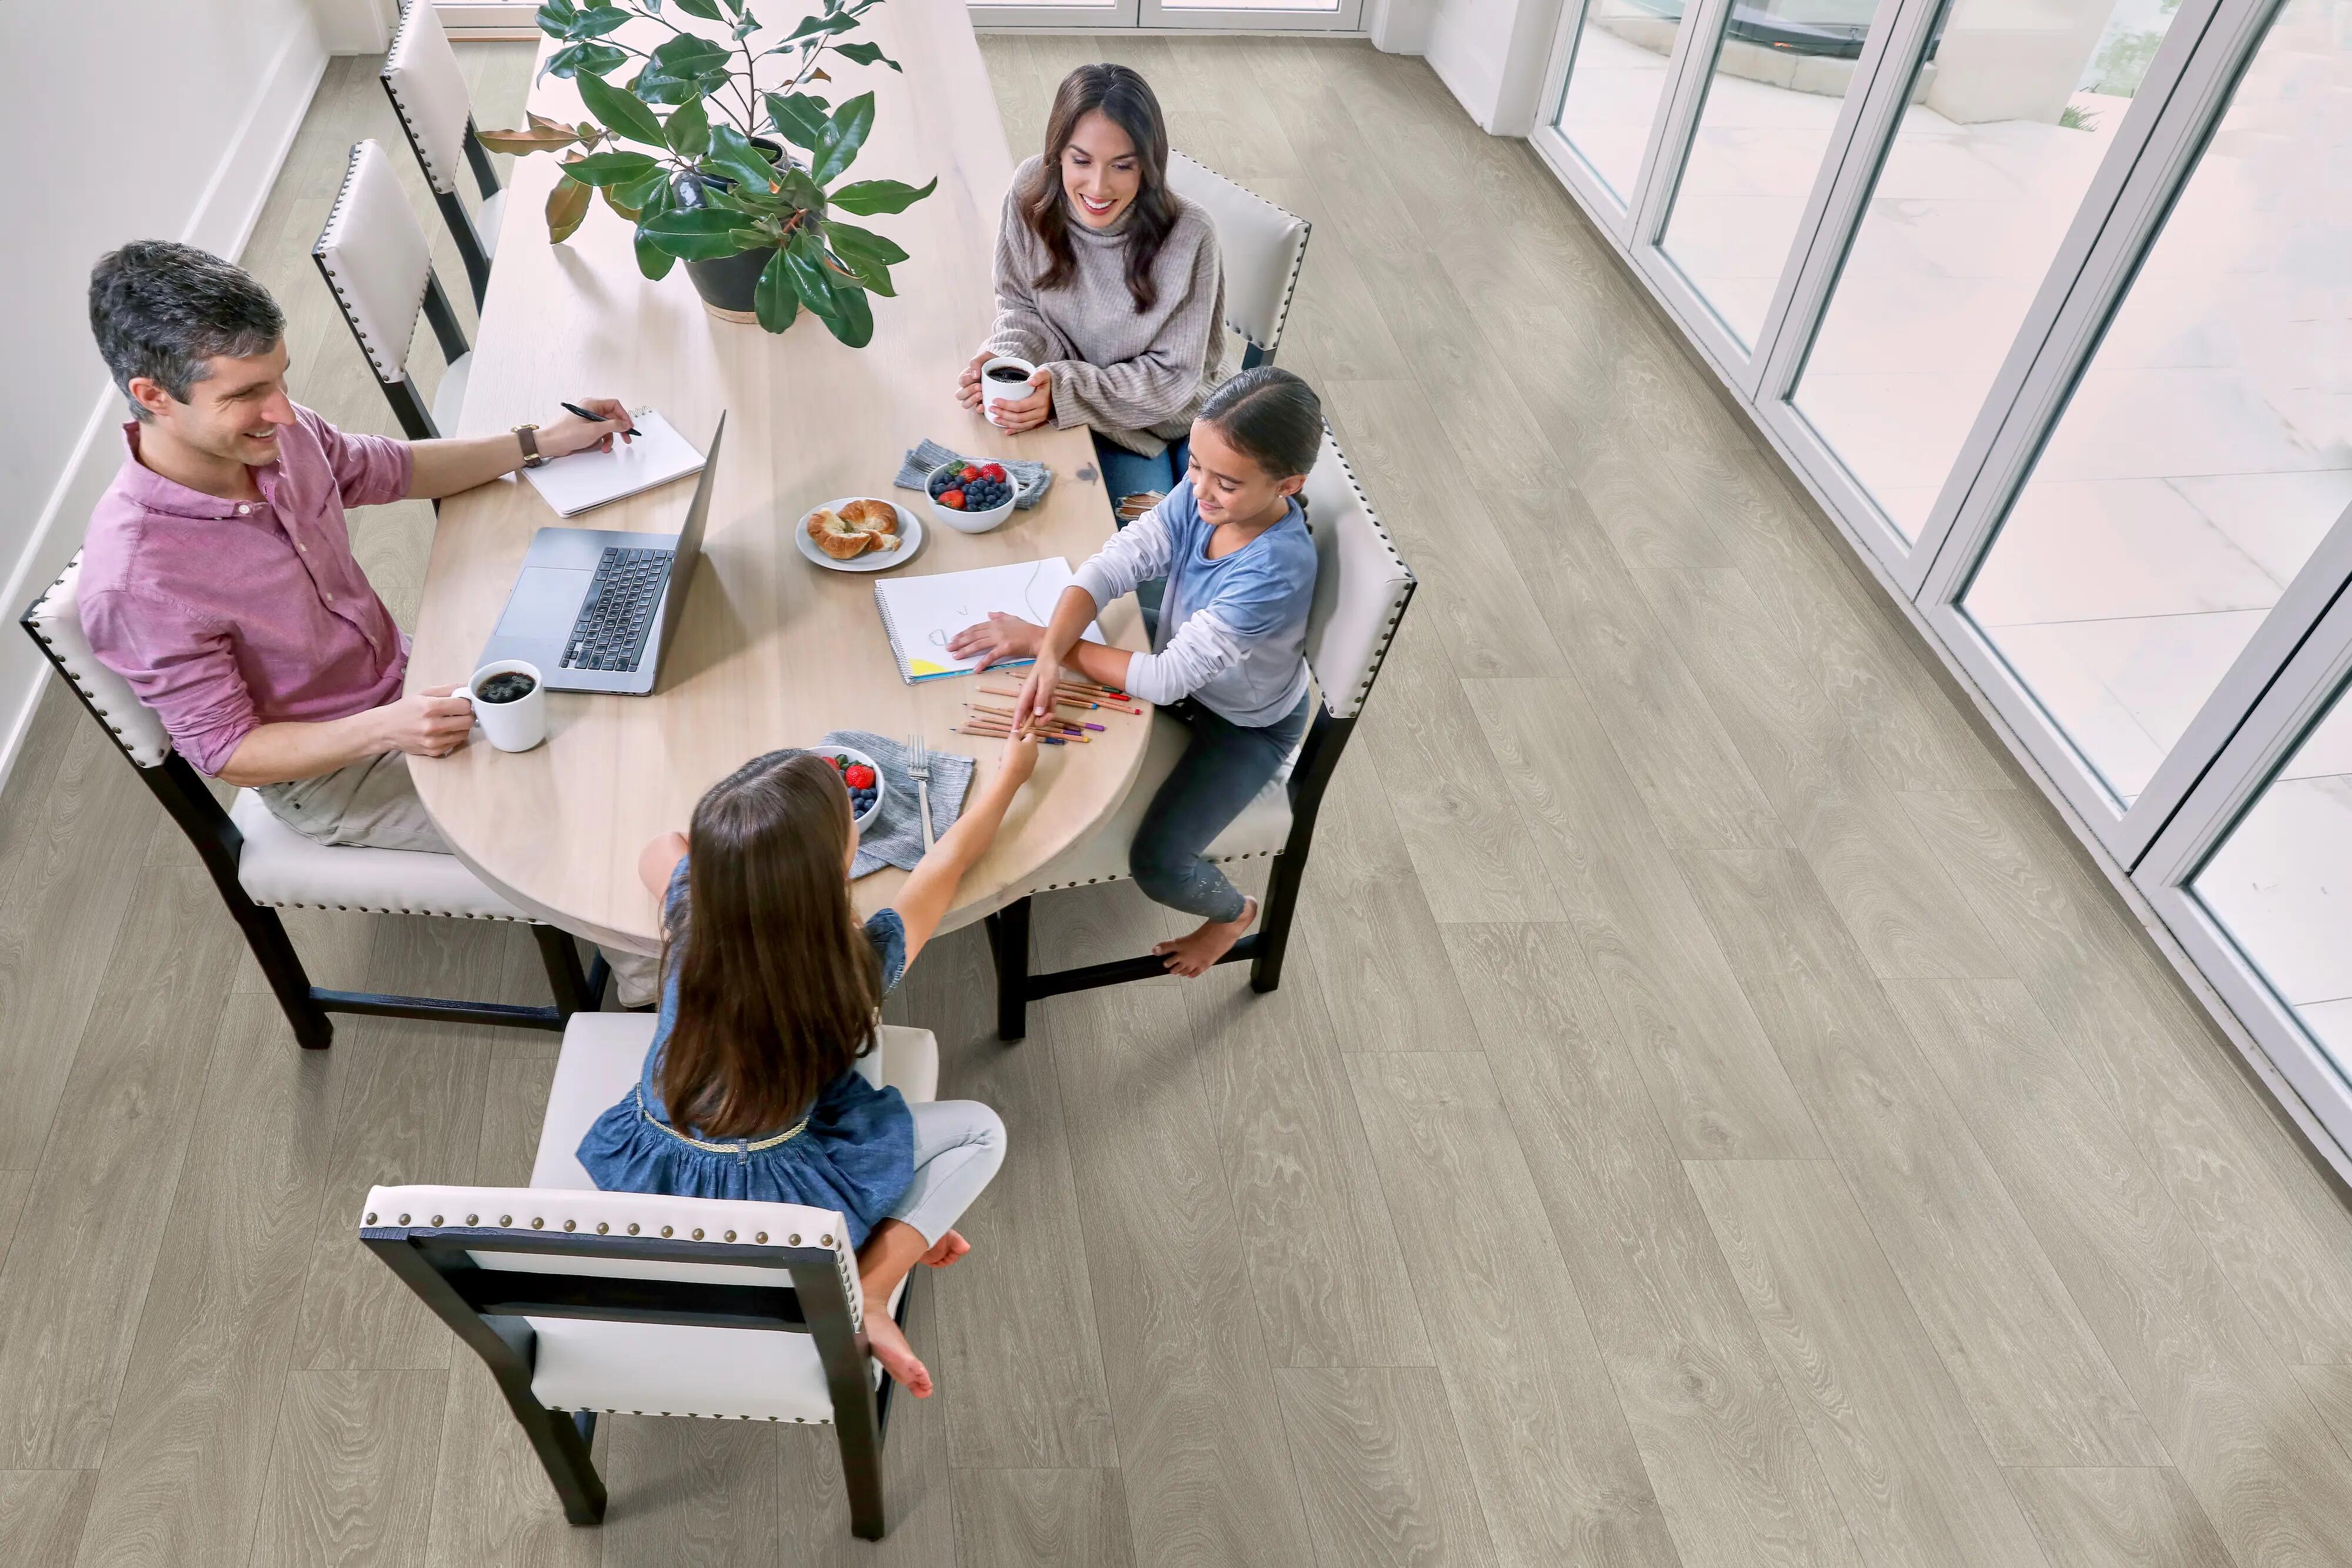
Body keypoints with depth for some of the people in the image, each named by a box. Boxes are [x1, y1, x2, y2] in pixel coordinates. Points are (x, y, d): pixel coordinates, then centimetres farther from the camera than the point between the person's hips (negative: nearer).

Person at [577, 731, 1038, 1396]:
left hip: (645, 1177, 5)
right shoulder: (860, 961, -24)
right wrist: (1012, 768, 10)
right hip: (768, 1202, -5)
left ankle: (890, 1232, 19)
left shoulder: (687, 911, -17)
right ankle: (865, 1295, -5)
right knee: (981, 1130, 5)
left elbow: (659, 849, 10)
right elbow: (948, 861, -5)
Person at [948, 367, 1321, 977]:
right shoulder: (1203, 493, -22)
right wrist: (1049, 655, -43)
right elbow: (1113, 564, -24)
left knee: (1156, 864, -15)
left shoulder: (1275, 572, -40)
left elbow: (1167, 679, -37)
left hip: (1247, 726, -7)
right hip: (1184, 663, 7)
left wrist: (1040, 640, -30)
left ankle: (1234, 912, 21)